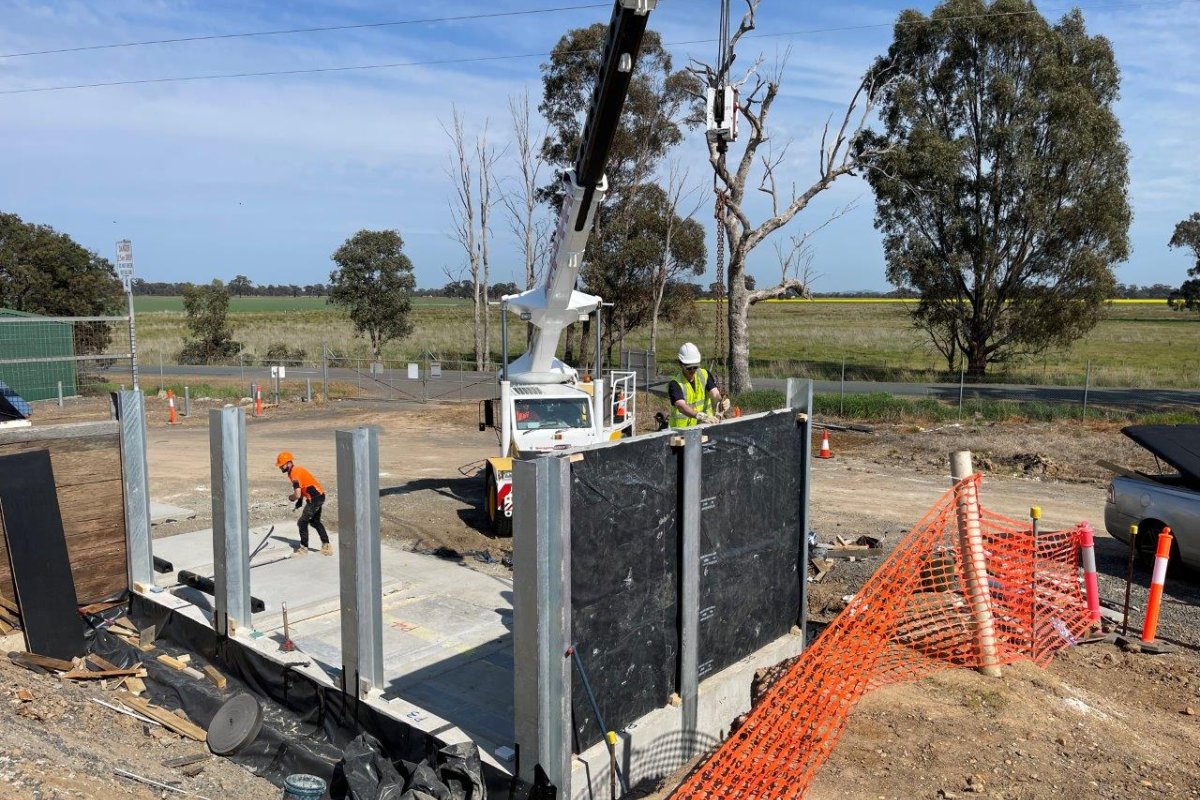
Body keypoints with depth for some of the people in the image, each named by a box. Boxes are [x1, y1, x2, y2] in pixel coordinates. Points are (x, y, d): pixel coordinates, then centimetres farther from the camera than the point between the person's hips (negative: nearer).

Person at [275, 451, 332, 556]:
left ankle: (304, 548, 8)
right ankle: (326, 545, 25)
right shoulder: (296, 469, 11)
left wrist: (290, 498, -3)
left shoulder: (295, 473, -20)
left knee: (302, 523, -2)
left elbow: (297, 495, -26)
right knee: (315, 522, 21)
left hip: (315, 498, -10)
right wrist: (300, 500, 11)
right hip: (319, 496, 10)